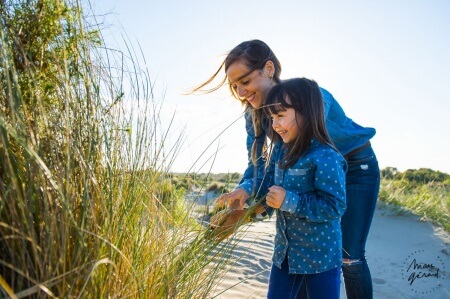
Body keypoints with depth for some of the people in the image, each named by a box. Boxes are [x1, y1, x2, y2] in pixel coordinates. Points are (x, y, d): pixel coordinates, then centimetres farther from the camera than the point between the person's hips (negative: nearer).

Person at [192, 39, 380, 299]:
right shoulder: (255, 113, -11)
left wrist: (250, 189, -45)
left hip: (358, 168, -5)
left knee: (350, 257, -3)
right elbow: (258, 161, -13)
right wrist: (245, 189, -35)